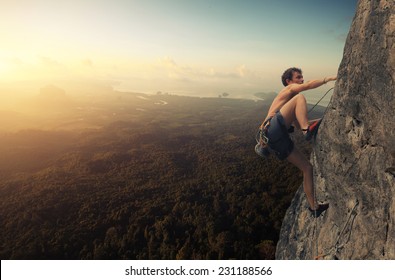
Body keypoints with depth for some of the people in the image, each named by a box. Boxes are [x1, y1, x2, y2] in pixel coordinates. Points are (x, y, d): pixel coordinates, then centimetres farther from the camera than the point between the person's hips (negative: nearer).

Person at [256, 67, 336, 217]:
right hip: (272, 128, -8)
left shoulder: (288, 100, 37)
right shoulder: (288, 89, 13)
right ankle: (308, 131, -30)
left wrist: (321, 120, 32)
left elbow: (298, 124, 38)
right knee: (300, 97, -15)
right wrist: (328, 78, 1)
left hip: (278, 139, 8)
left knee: (307, 167, 10)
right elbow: (309, 85, -7)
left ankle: (314, 206, 19)